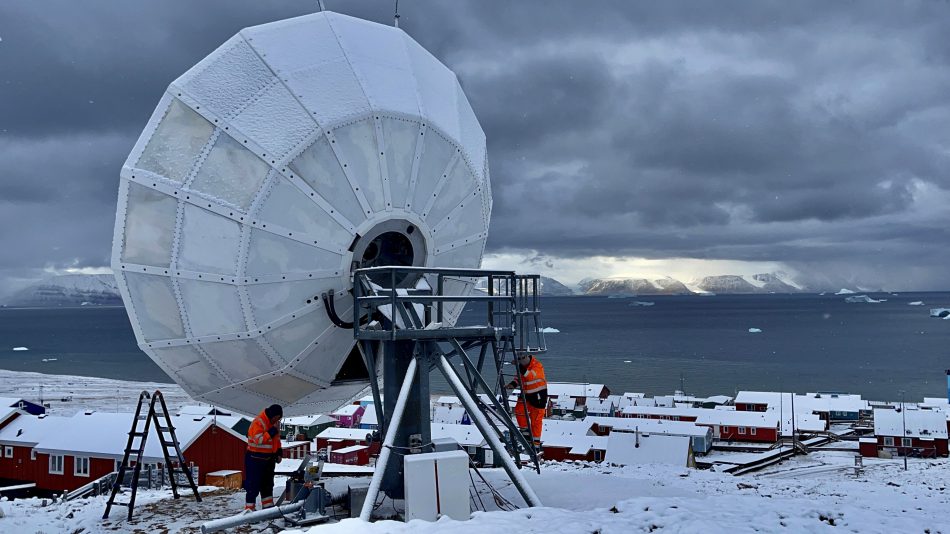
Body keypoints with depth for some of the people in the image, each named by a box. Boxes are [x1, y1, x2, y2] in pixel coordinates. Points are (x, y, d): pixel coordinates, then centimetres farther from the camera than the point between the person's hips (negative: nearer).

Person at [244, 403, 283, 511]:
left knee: (268, 485, 16)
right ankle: (249, 509, -2)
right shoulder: (258, 422, -18)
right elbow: (259, 439, -29)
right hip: (256, 459, -9)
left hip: (269, 459, 9)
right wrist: (273, 431, -29)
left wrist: (279, 453, 10)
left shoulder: (274, 423, 9)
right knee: (253, 486, -6)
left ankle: (268, 507, 25)